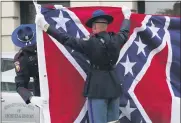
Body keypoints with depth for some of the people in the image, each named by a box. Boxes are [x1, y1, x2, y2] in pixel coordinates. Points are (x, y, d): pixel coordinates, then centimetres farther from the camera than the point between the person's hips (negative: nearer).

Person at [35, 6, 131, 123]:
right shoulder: (116, 40, 1)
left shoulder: (91, 43, -16)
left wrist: (45, 26, -15)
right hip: (114, 85, 6)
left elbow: (66, 39, -17)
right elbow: (125, 31, 23)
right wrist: (127, 17, 44)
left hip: (98, 87, -6)